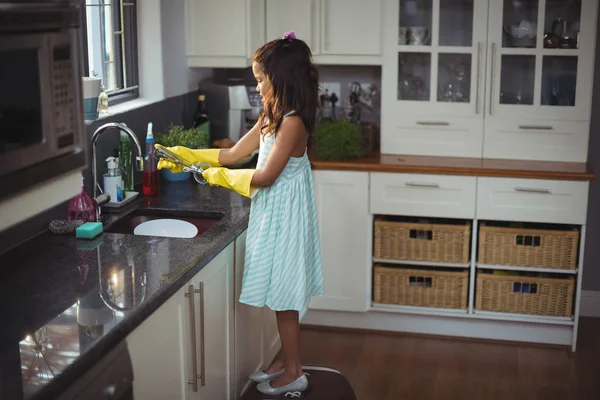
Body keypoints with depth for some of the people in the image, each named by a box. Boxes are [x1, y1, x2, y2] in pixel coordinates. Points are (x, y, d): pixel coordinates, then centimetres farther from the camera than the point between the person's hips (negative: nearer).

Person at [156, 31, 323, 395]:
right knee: (281, 297, 17)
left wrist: (223, 177, -9)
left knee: (284, 297, 1)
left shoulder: (292, 122, -19)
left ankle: (294, 373, 14)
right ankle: (287, 360, 30)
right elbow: (232, 154, 13)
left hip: (284, 218, -9)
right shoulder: (271, 118, 10)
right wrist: (187, 156, 9)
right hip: (272, 215, 9)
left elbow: (265, 176, -21)